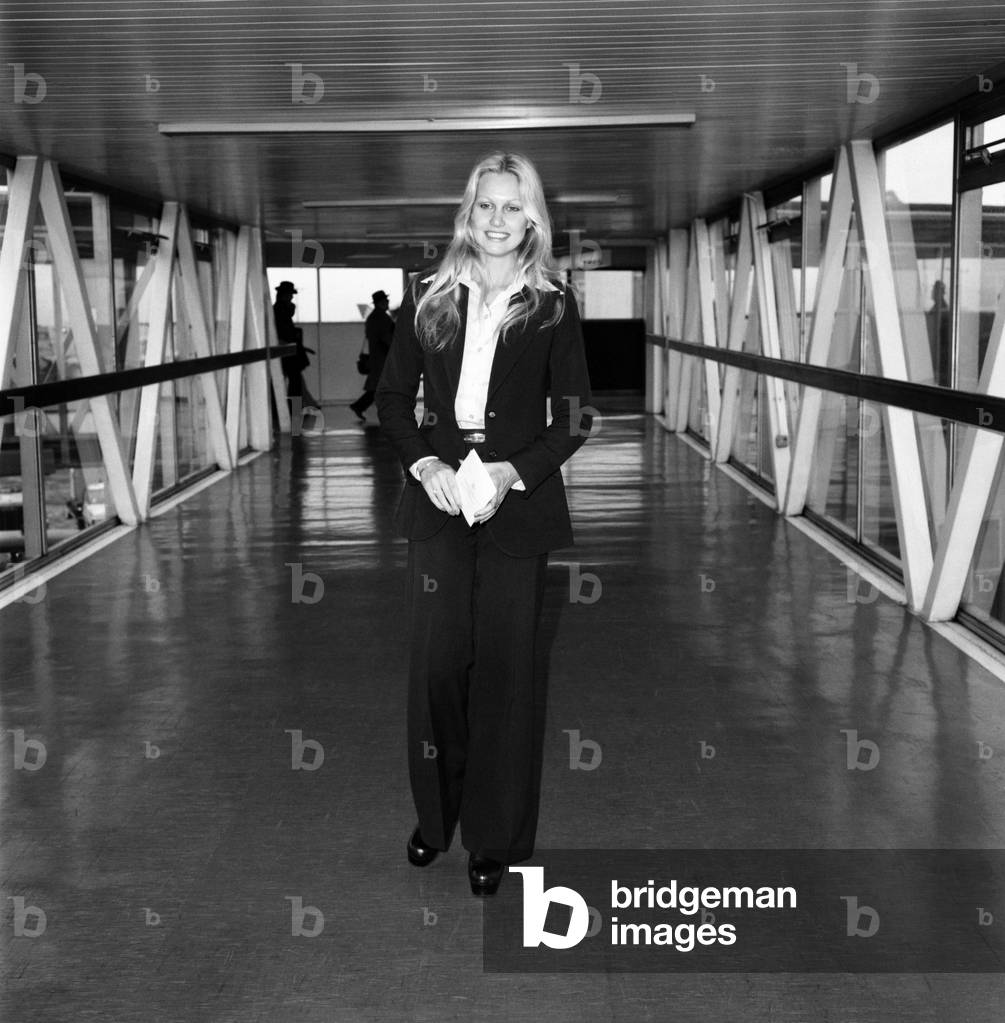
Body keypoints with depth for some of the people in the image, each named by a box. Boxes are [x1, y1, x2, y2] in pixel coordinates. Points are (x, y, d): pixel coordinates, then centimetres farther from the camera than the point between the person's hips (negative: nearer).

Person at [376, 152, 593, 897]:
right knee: (437, 659, 5)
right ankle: (436, 814, 24)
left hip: (518, 506, -2)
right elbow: (394, 399, 9)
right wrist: (425, 465, -8)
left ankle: (497, 836, 16)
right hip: (439, 499, 2)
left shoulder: (554, 308, 1)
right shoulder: (429, 299, 7)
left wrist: (511, 472, -14)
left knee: (506, 666, 4)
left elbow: (574, 417, 0)